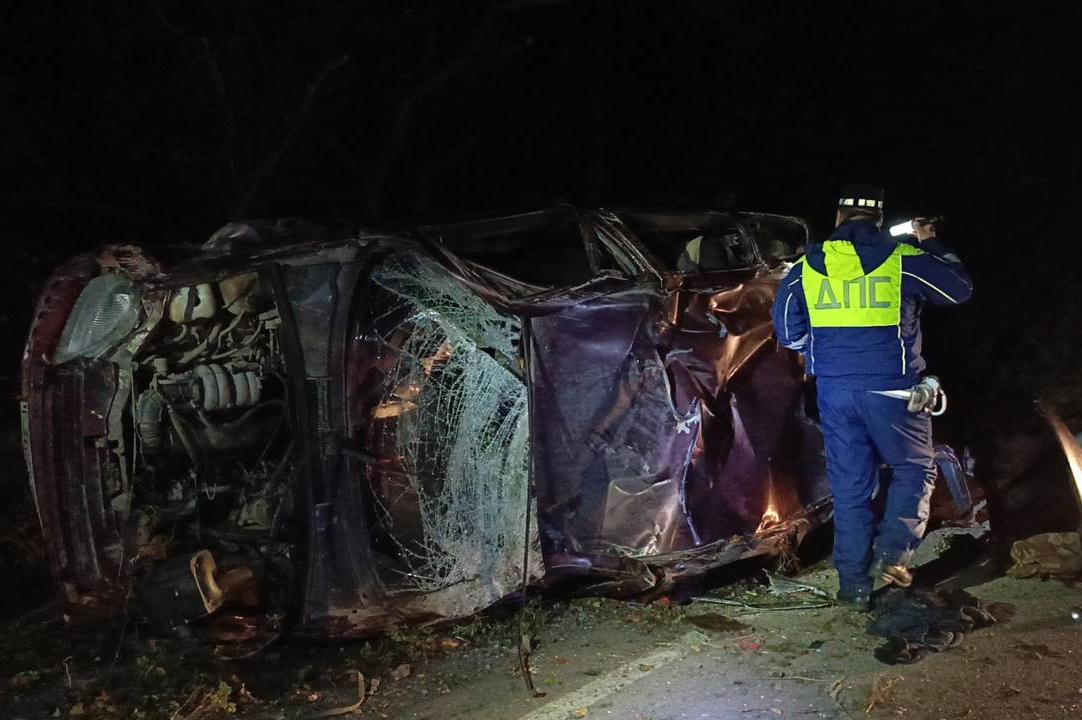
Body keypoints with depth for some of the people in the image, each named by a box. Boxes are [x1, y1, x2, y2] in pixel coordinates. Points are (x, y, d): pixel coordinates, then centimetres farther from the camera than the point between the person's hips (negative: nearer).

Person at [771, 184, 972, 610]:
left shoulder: (807, 266, 4)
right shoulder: (902, 259, -5)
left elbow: (786, 331, 10)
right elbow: (959, 288, 8)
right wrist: (931, 245, 20)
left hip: (834, 389, 3)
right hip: (890, 387, -3)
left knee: (849, 484, 10)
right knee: (915, 467, 15)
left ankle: (854, 584, 12)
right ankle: (893, 550, -4)